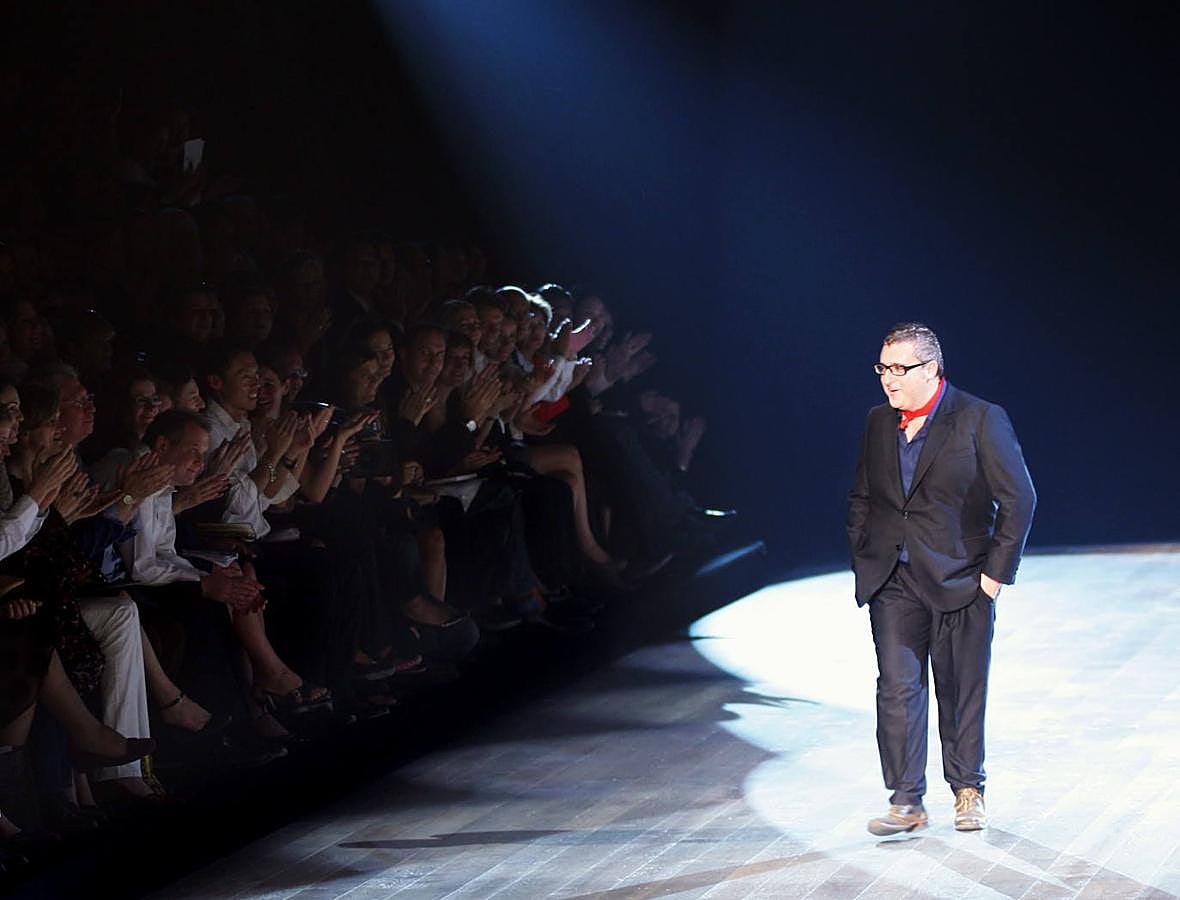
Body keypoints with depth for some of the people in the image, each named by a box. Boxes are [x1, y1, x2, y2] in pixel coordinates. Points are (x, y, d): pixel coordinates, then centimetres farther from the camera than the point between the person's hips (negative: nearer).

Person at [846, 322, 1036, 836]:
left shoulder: (980, 420, -6)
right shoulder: (878, 423, 9)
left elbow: (1019, 499, -6)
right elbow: (860, 499, 19)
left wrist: (996, 572, -9)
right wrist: (862, 561, 9)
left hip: (960, 582, -3)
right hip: (893, 583, 3)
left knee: (963, 692, 6)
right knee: (897, 687, -5)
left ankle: (967, 790, 24)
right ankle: (906, 802, -2)